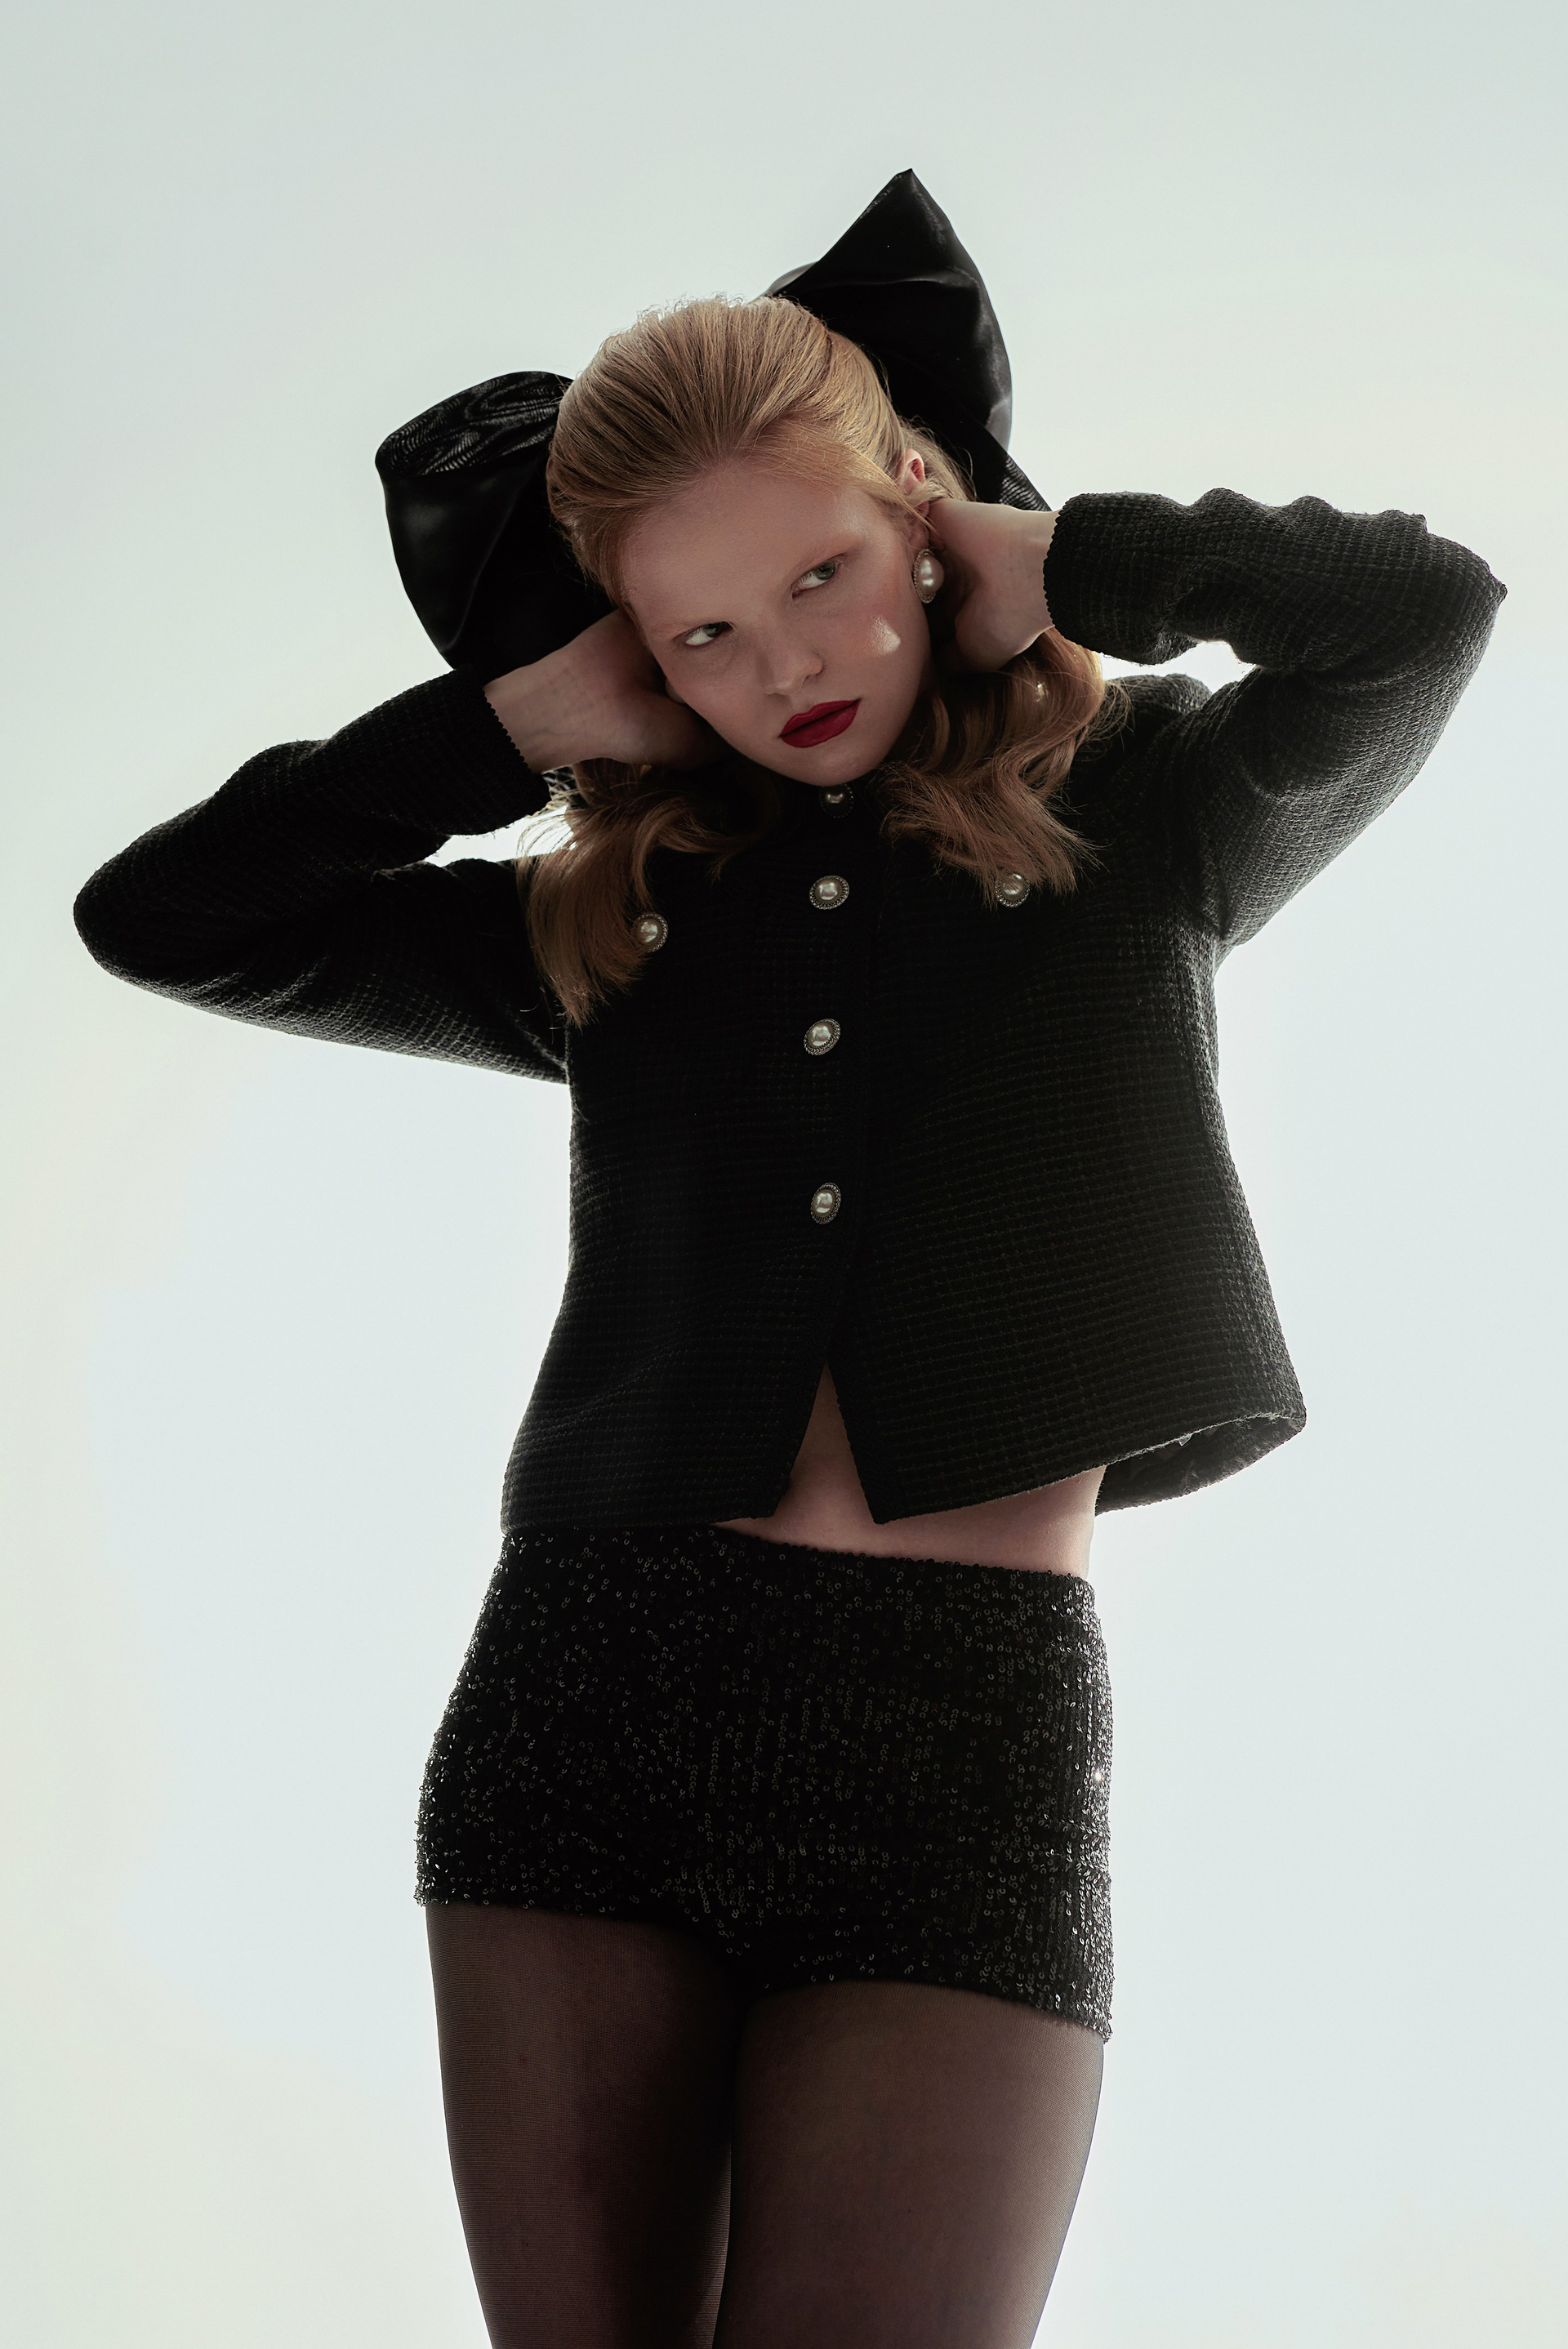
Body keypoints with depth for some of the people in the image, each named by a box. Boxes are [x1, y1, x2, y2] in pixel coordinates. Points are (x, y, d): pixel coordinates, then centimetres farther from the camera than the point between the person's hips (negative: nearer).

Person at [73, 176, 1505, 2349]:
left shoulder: (1132, 826, 9)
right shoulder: (608, 920, 14)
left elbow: (1422, 611, -8)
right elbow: (158, 918, 13)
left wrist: (1052, 567, 3)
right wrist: (520, 721, 10)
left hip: (967, 1737, -2)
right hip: (589, 1698, 3)